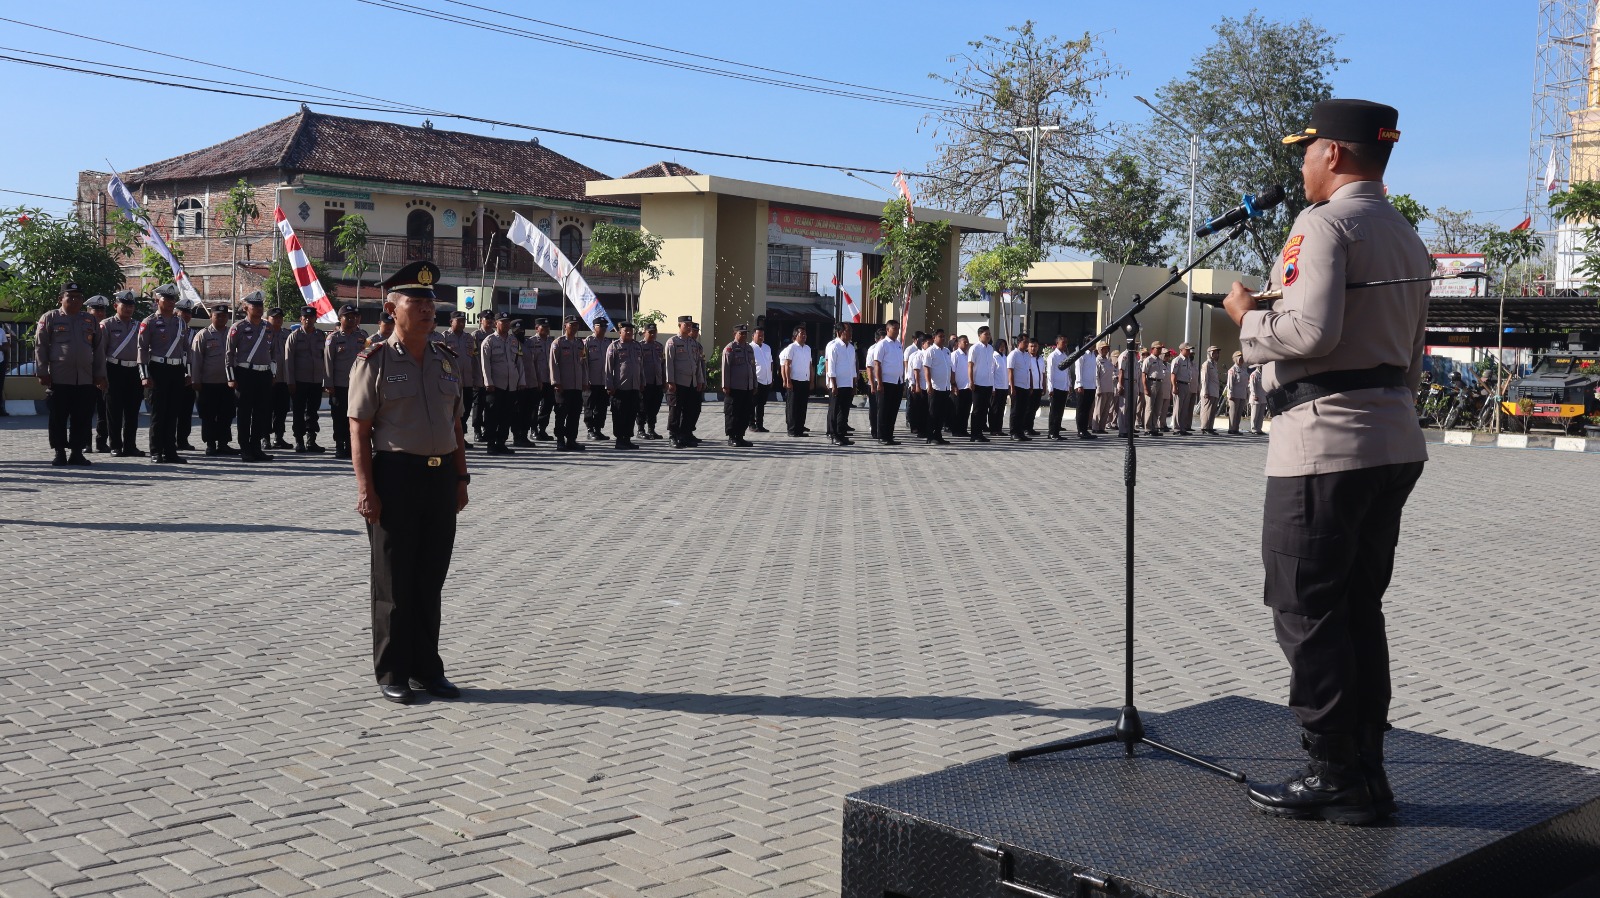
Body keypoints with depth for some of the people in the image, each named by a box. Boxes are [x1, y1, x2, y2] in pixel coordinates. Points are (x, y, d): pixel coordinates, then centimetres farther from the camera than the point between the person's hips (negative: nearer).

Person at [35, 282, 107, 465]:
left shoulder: (90, 320, 14)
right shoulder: (50, 318, 4)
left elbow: (99, 349, 15)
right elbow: (40, 346, 1)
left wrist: (100, 375, 9)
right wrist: (42, 372, -6)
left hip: (86, 379, 3)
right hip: (59, 379, -3)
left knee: (82, 419, 3)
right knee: (58, 418, 1)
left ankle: (77, 452, 10)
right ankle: (60, 453, 8)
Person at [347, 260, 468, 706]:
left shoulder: (447, 360, 11)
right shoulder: (375, 361, -6)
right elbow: (359, 431, -8)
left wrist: (460, 478, 11)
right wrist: (365, 489, -14)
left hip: (441, 477, 5)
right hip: (396, 476, -5)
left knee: (430, 580, 12)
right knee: (394, 583, 4)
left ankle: (427, 669, 24)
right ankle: (392, 675, 14)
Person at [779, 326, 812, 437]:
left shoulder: (808, 348, 14)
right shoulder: (791, 348, -6)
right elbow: (787, 365, -9)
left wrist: (811, 381, 15)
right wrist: (788, 381, -14)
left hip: (805, 381, 6)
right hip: (795, 381, -6)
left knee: (802, 406, 12)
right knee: (793, 407, -1)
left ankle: (800, 427, 23)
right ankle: (792, 430, 2)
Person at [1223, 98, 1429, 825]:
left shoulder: (1326, 224, -11)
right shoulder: (1408, 240, 19)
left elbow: (1312, 330, -23)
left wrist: (1247, 317, -7)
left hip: (1324, 442, -9)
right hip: (1395, 442, 9)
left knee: (1306, 612, -2)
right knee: (1358, 609, 14)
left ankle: (1338, 777, 2)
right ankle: (1364, 774, 19)